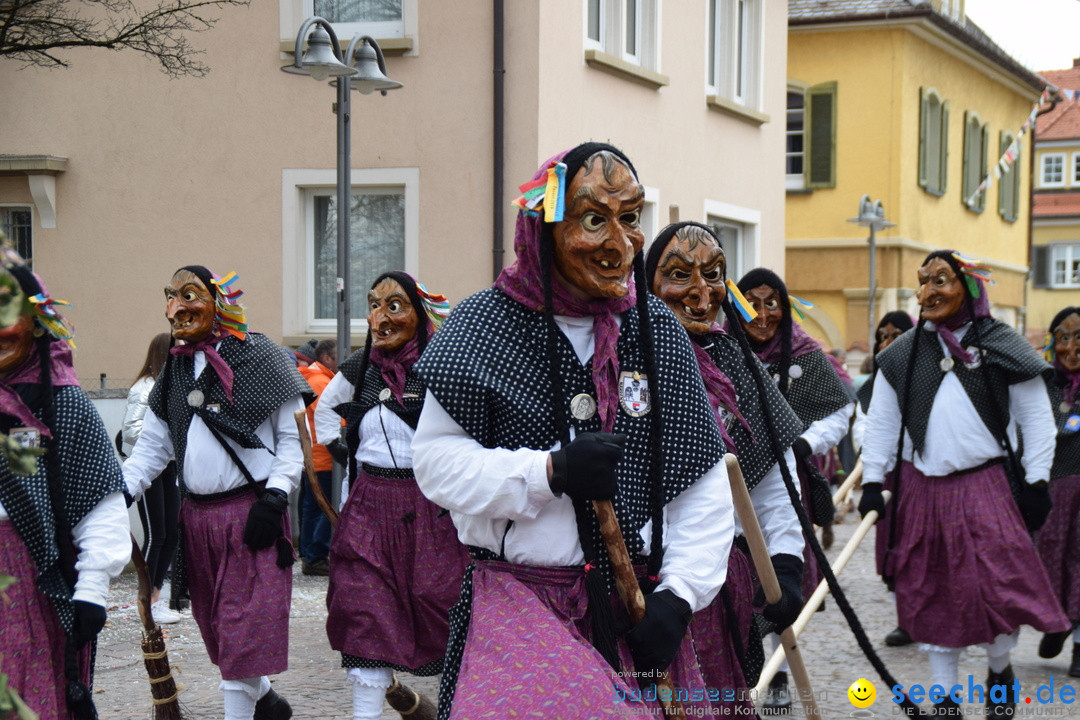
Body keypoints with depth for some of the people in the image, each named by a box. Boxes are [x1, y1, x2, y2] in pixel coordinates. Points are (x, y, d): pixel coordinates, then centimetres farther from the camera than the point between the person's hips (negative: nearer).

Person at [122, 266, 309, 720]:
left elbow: (291, 439, -4)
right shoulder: (175, 370, 13)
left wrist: (273, 498, -14)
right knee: (214, 627, 16)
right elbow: (151, 448, 12)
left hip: (249, 510, -6)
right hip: (196, 516, 7)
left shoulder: (259, 356, -5)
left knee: (243, 629, -6)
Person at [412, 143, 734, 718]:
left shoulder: (658, 329, 5)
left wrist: (679, 593, -4)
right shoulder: (486, 324, -5)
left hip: (638, 606, 3)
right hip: (520, 601, -3)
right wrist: (549, 471, -19)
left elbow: (704, 482, 6)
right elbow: (436, 460, -8)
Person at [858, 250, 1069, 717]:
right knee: (932, 594, 8)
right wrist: (872, 482, 4)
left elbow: (1037, 420, 1)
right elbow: (881, 424, 10)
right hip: (920, 489, 3)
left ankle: (1000, 670, 18)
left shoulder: (1002, 347, -1)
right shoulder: (901, 356, 7)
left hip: (984, 484, -3)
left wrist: (1035, 482, -4)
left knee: (998, 585, -12)